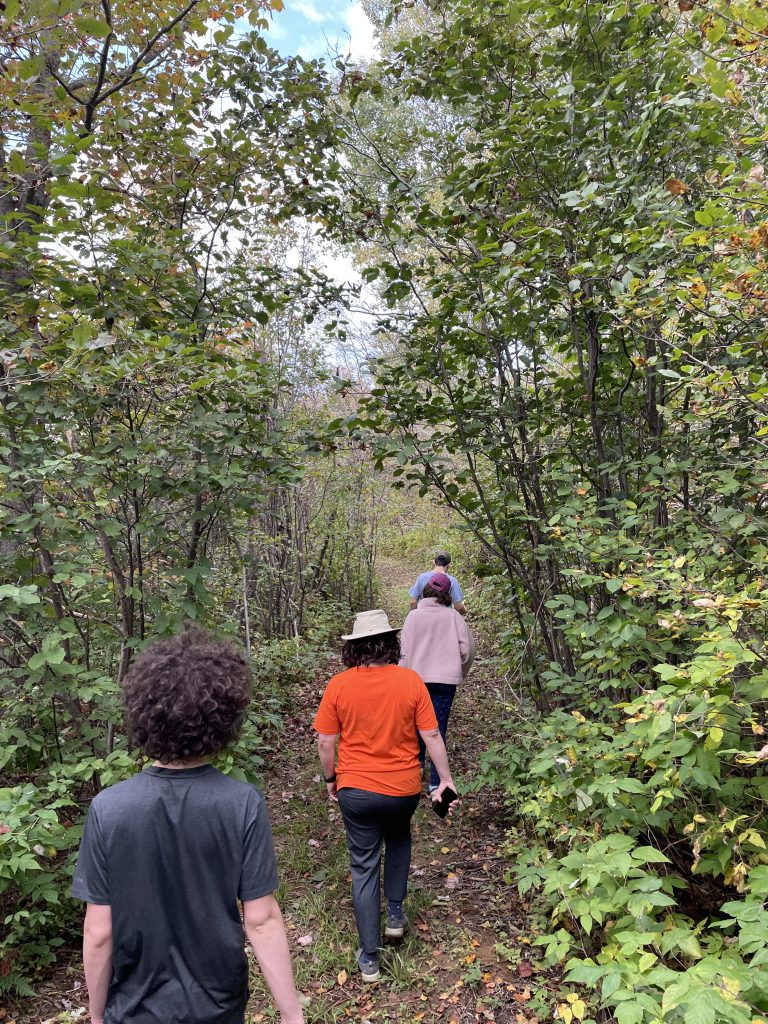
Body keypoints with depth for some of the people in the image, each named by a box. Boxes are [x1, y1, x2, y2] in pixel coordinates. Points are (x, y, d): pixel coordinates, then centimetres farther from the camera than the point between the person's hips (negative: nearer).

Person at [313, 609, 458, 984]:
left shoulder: (338, 685, -12)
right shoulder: (411, 681, -12)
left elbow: (325, 742, -6)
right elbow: (431, 736, -8)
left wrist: (330, 779, 11)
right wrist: (445, 778, 4)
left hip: (356, 790, -1)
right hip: (404, 789, 1)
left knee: (364, 867, 14)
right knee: (399, 839, 33)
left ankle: (369, 958, 20)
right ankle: (395, 913, 34)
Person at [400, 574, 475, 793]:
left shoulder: (413, 615, -5)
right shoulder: (453, 616, -4)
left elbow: (405, 649, -6)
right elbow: (467, 648, -4)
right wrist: (461, 672, 14)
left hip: (418, 676, 0)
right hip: (446, 679, 0)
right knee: (439, 727, 4)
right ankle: (435, 781, 3)